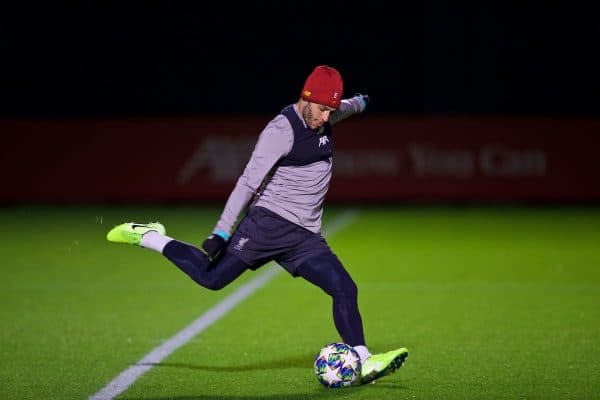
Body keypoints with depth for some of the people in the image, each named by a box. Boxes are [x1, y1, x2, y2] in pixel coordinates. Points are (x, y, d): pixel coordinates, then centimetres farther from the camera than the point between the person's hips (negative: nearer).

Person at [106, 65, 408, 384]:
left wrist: (359, 103, 61)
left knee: (345, 289, -9)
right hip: (269, 223, -7)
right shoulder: (281, 131, -14)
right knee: (212, 276, -14)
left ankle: (364, 363, -6)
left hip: (306, 237, 7)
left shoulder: (322, 118, 11)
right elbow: (248, 182, -16)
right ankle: (146, 237, 5)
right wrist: (221, 233, -20)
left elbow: (342, 109, 39)